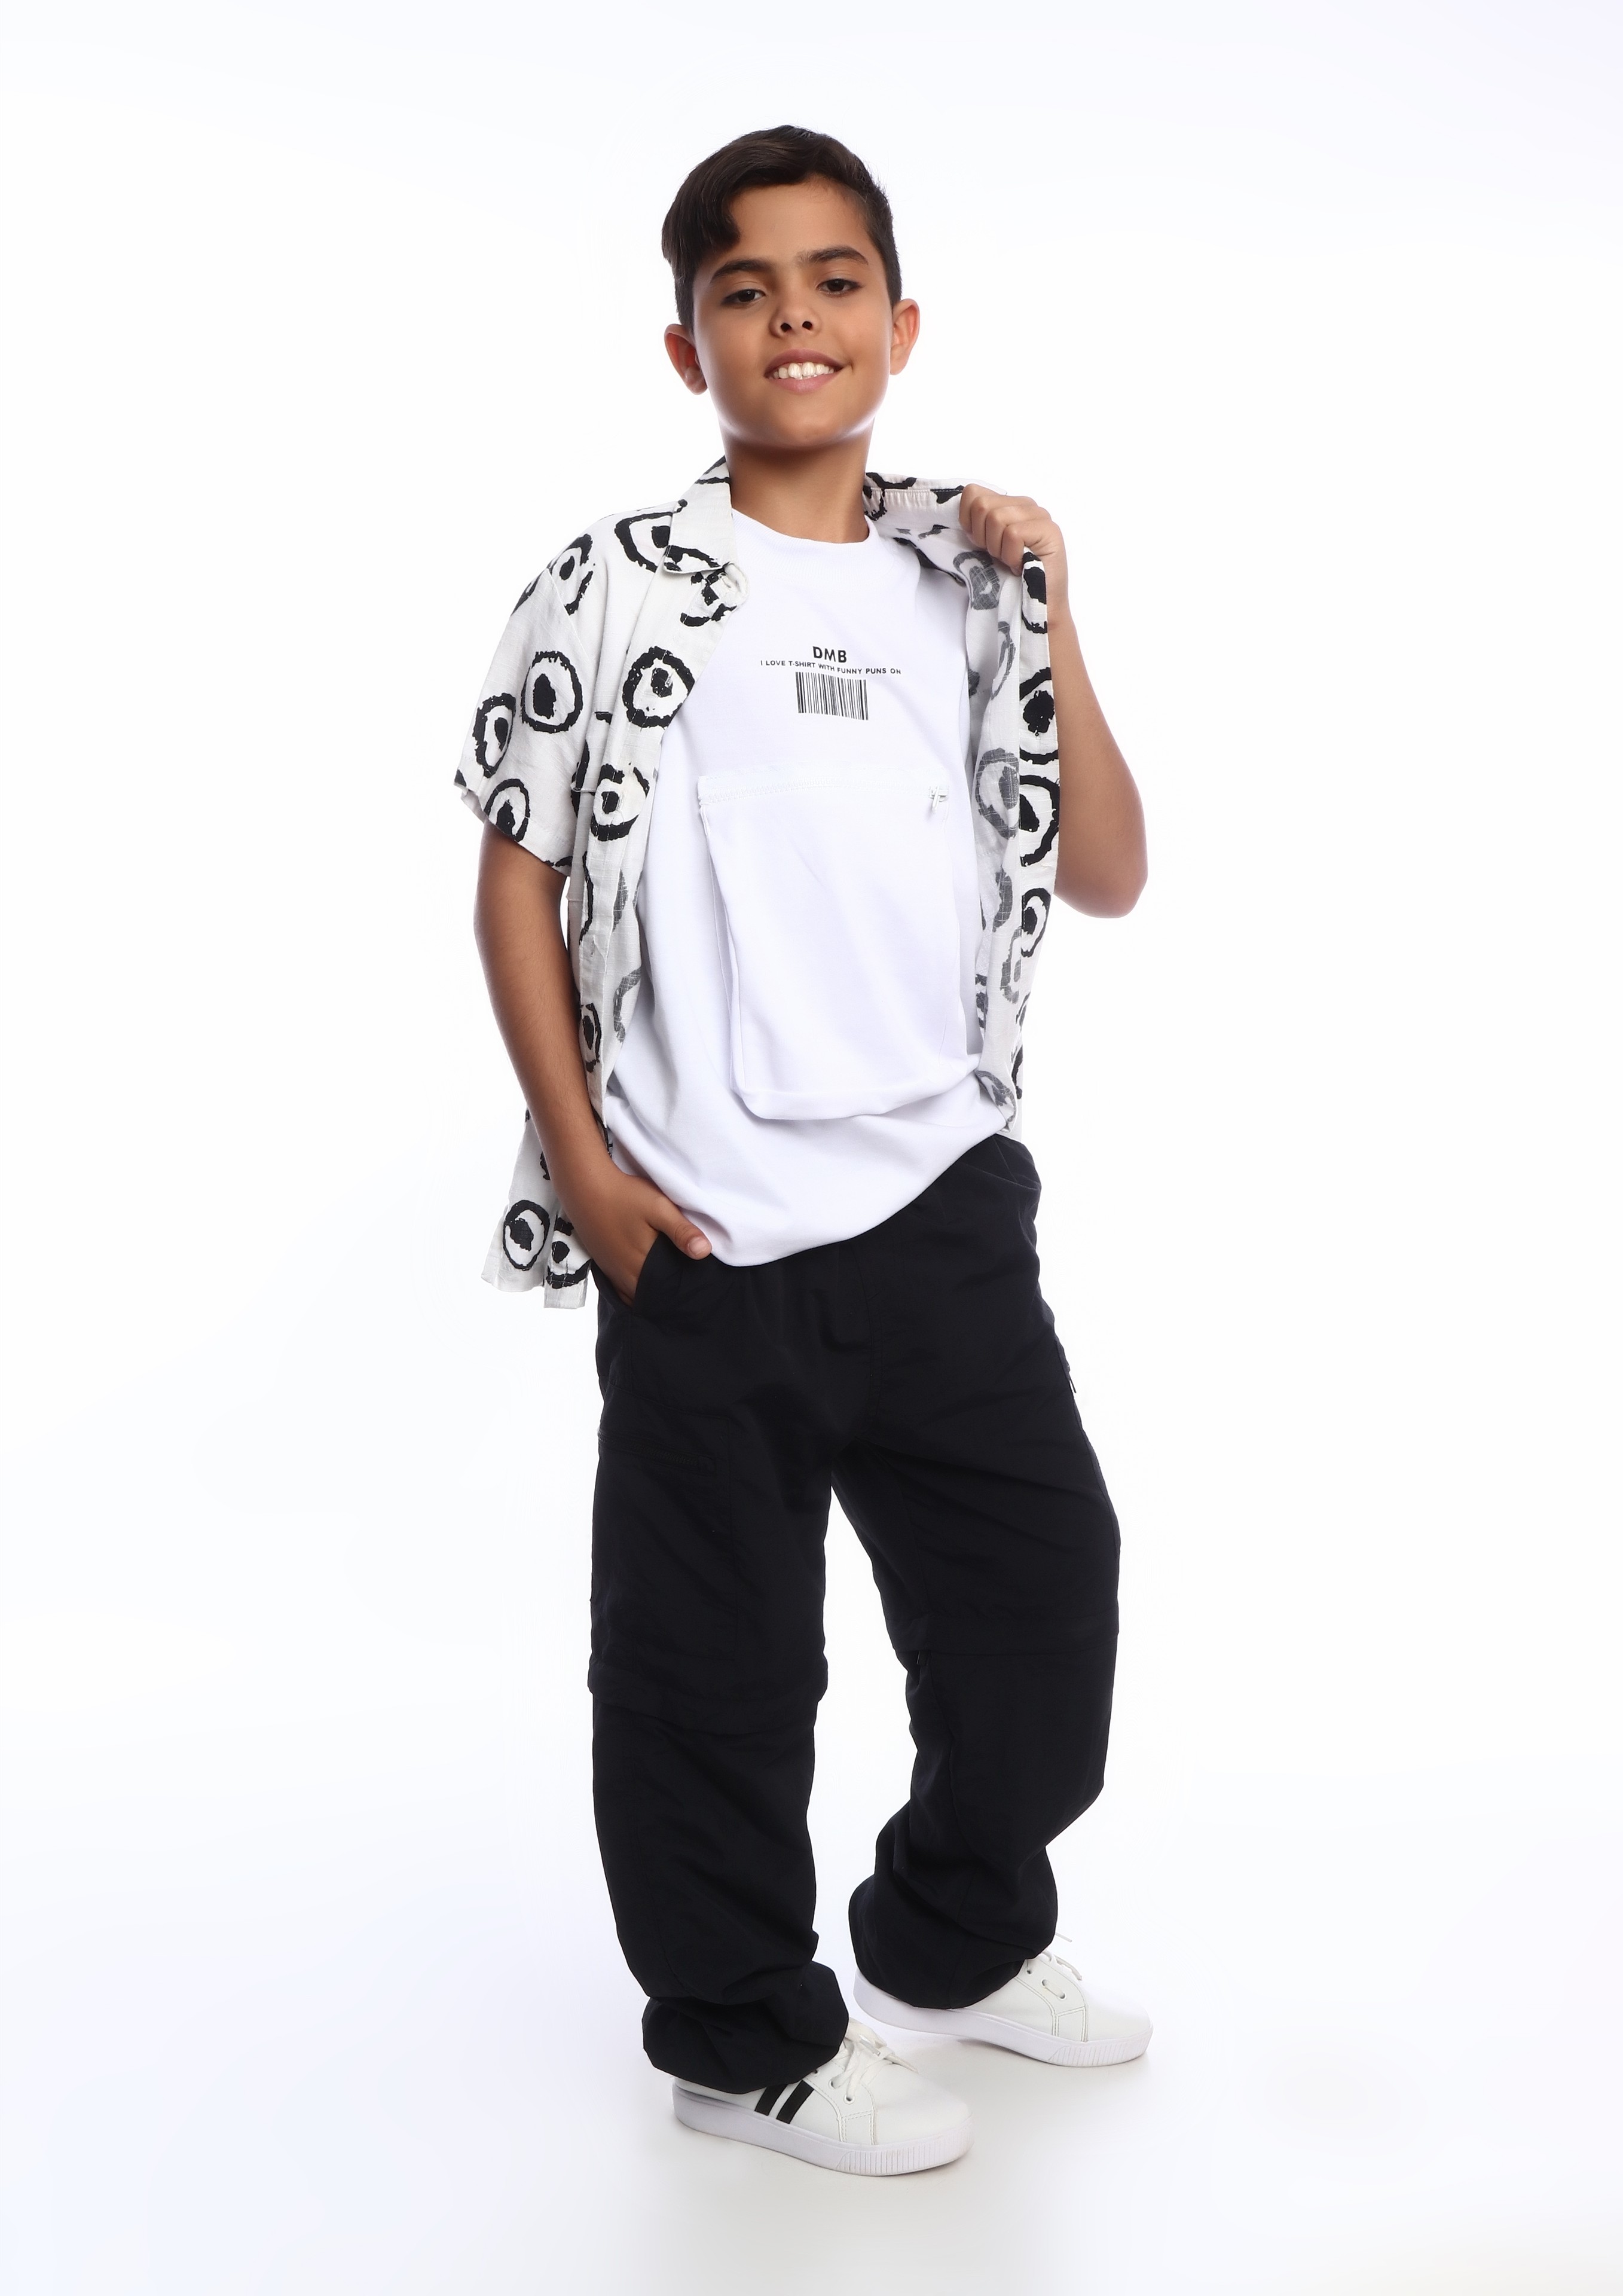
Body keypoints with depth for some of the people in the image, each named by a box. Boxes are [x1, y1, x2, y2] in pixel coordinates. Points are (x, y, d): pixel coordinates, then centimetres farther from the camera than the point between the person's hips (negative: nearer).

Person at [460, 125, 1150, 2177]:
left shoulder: (970, 584, 8)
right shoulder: (615, 592, -4)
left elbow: (1105, 879, 6)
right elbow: (518, 877, -2)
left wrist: (1047, 634, -4)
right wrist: (585, 1164, -8)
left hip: (947, 1209, 5)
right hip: (708, 1240, -4)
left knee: (1046, 1587, 16)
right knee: (721, 1658, 8)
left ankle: (958, 1939, 40)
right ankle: (745, 2033, 30)